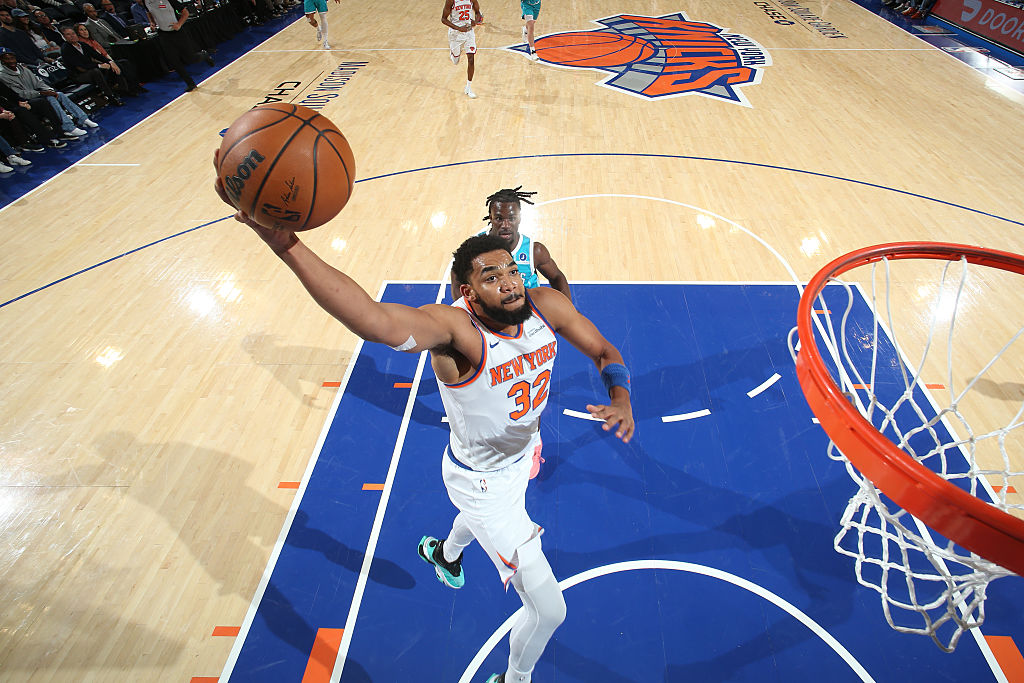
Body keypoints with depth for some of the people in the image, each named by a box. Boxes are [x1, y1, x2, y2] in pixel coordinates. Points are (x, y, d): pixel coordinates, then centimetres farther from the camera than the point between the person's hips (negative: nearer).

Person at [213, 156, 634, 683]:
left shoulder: (546, 306, -17)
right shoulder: (454, 327, -36)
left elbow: (604, 353, -5)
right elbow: (378, 322, -57)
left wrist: (621, 399, -24)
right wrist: (285, 243, -69)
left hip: (522, 453, 7)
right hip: (481, 479, -7)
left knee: (485, 518, 40)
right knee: (548, 610, 3)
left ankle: (443, 553, 78)